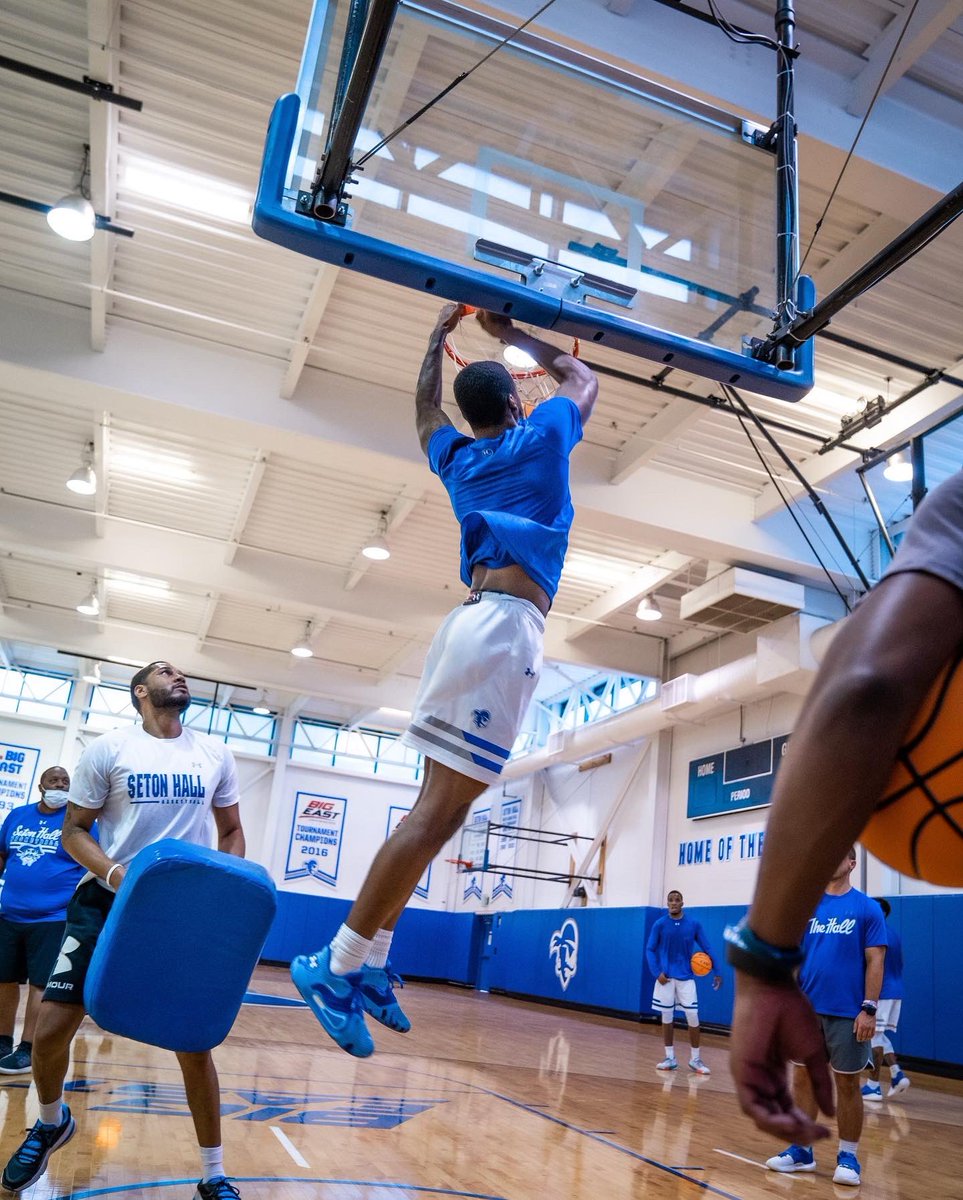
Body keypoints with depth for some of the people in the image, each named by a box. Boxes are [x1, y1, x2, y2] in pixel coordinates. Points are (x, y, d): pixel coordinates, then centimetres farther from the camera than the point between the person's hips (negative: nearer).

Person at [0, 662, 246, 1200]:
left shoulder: (215, 753, 4)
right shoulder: (109, 748, -4)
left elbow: (232, 833, 12)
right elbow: (74, 830, -2)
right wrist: (115, 872, -20)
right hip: (108, 900, -1)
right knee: (52, 1029, -3)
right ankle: (52, 1123, 33)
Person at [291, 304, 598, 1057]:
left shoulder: (457, 458, 22)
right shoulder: (541, 436, 8)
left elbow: (425, 410, 44)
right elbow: (583, 379, 28)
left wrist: (440, 336, 52)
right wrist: (511, 333, 35)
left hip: (479, 621, 8)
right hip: (506, 626, -7)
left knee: (440, 807, 10)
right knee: (440, 810, -10)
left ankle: (369, 963, 12)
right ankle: (338, 964, -10)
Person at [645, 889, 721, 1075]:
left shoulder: (694, 925, -1)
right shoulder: (659, 925, -3)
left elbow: (706, 949, 3)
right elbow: (650, 950, 0)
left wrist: (717, 972, -3)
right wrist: (657, 972, -12)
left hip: (686, 977, 0)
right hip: (666, 977, 0)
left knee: (693, 1018, -3)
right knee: (667, 1018, 5)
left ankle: (695, 1059, 10)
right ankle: (670, 1058, 16)